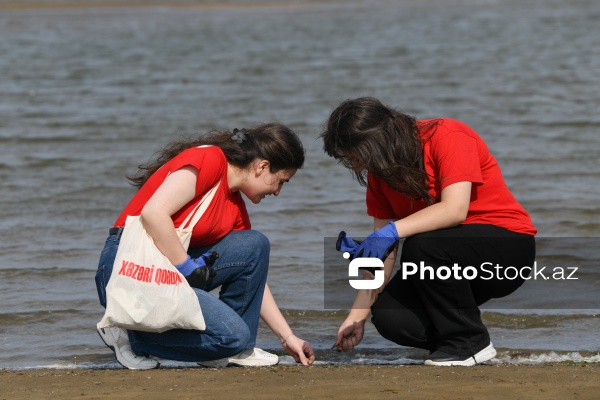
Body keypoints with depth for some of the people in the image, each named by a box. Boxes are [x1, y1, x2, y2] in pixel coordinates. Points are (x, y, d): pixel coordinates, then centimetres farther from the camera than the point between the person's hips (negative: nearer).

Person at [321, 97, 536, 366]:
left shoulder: (448, 136, -18)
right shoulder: (379, 172, 3)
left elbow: (455, 210, -31)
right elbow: (382, 252, 2)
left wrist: (393, 231, -38)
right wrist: (357, 315, -7)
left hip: (509, 245, -6)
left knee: (421, 246, -34)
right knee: (390, 319, -20)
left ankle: (470, 342, -16)